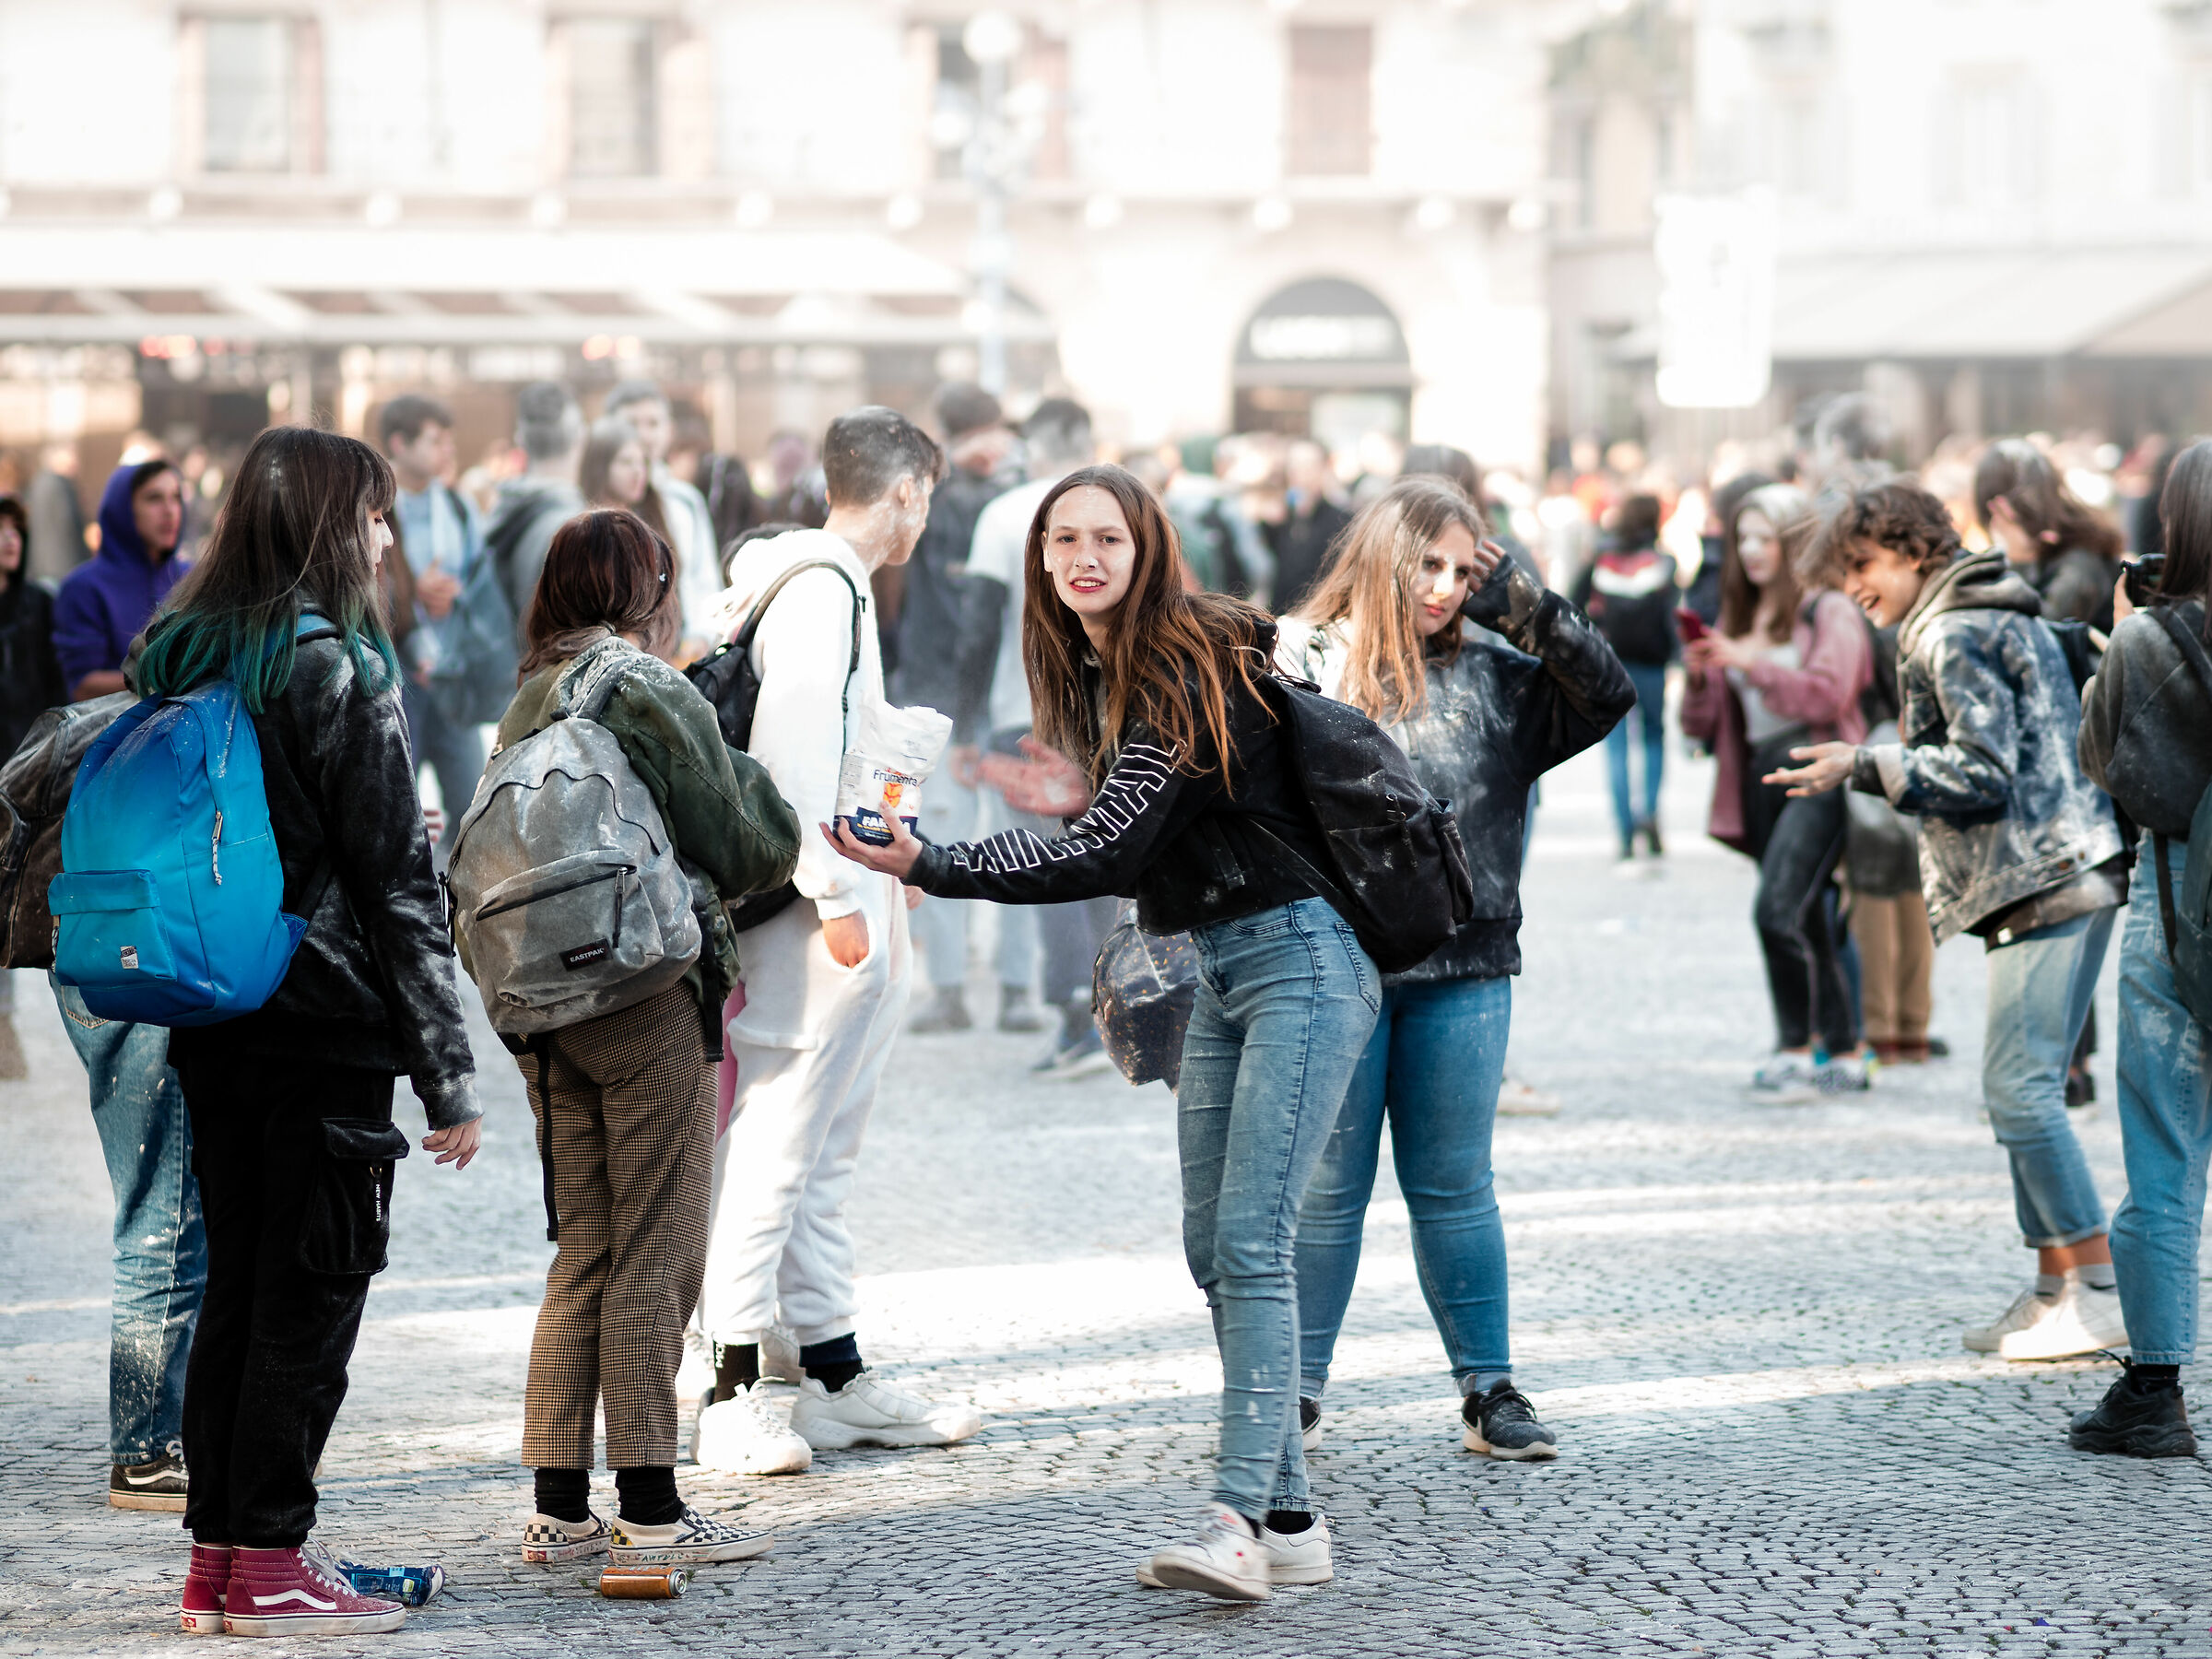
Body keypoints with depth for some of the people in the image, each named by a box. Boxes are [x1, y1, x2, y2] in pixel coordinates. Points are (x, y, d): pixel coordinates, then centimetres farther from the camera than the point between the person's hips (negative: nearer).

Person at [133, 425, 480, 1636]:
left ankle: (218, 1556, 16)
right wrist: (448, 1072, -10)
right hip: (325, 1025, -7)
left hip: (212, 1024, 7)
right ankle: (272, 1563, 0)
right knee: (311, 1289, -1)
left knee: (233, 1281, 12)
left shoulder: (177, 657, 9)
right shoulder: (340, 670, -12)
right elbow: (395, 881, -13)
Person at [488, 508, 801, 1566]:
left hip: (545, 998, 7)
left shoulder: (527, 706, 11)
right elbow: (749, 850, -4)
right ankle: (649, 1508, 0)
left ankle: (559, 1507, 12)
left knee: (584, 1257, 13)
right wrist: (757, 783, 15)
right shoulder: (658, 697, -10)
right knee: (657, 1257, -1)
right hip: (649, 997, -7)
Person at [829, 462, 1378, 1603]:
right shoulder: (1100, 676, 12)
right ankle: (1289, 1521, 10)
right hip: (1217, 967, 10)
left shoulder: (1185, 664, -16)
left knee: (1251, 1243, -16)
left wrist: (929, 866, -23)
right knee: (1213, 1250, 7)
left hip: (1299, 958, -10)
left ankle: (1237, 1519, -21)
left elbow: (1109, 852, -22)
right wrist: (1089, 796, 2)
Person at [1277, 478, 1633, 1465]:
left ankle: (1489, 1391, 14)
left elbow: (1607, 697, 5)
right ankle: (1297, 1390, 14)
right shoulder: (1301, 659, -1)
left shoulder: (1492, 672, 8)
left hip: (1462, 973, 3)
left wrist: (1526, 607, -3)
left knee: (1454, 1189, 9)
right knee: (1325, 1189, 5)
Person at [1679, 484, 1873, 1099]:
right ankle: (1843, 1054, 20)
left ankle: (1795, 1049, -12)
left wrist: (1749, 662, -19)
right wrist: (1699, 678, -6)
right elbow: (1701, 725, 14)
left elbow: (1828, 693, -16)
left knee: (1778, 911, -19)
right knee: (1807, 923, 11)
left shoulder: (1830, 610, -1)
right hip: (1761, 776, 7)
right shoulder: (1738, 617, 16)